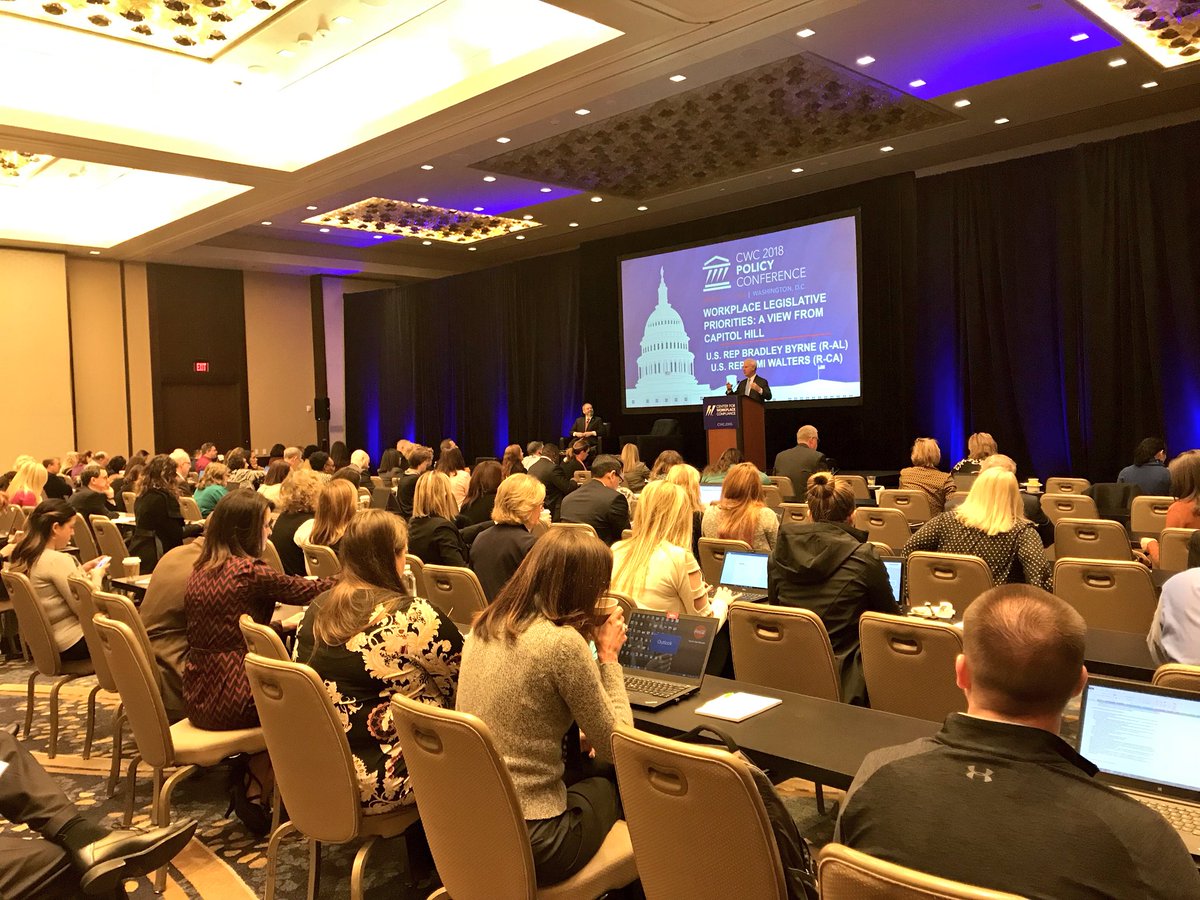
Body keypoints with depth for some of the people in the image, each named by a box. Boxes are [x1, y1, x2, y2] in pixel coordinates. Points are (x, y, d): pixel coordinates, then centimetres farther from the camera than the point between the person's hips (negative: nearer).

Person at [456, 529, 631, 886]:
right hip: (528, 841, -7)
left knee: (584, 775, 28)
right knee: (609, 786, 22)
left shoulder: (485, 626, 2)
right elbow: (616, 748, -11)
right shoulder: (563, 643, -21)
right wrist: (608, 656, -2)